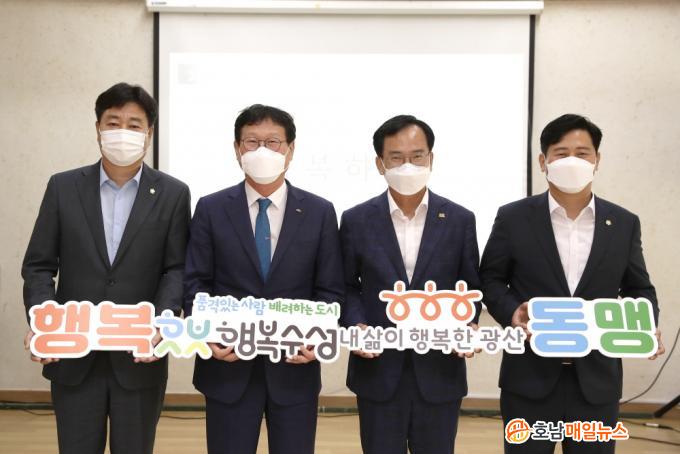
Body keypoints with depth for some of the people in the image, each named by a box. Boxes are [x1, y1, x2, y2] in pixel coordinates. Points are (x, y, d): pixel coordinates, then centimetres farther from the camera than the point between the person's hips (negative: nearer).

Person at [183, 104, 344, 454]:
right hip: (227, 366, 0)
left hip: (294, 367, 0)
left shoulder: (320, 212, 3)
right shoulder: (211, 209, 3)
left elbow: (329, 290, 3)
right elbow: (196, 283, 2)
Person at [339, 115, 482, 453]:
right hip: (378, 371, 0)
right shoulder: (356, 220, 0)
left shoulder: (460, 220, 0)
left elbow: (471, 287, 6)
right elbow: (347, 286, 6)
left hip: (440, 371, 0)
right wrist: (356, 325, -12)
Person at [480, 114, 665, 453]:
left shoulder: (624, 223, 5)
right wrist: (511, 312, -16)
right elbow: (490, 279, 4)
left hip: (597, 379, 2)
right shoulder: (513, 218, -2)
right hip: (530, 377, -1)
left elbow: (638, 288, 10)